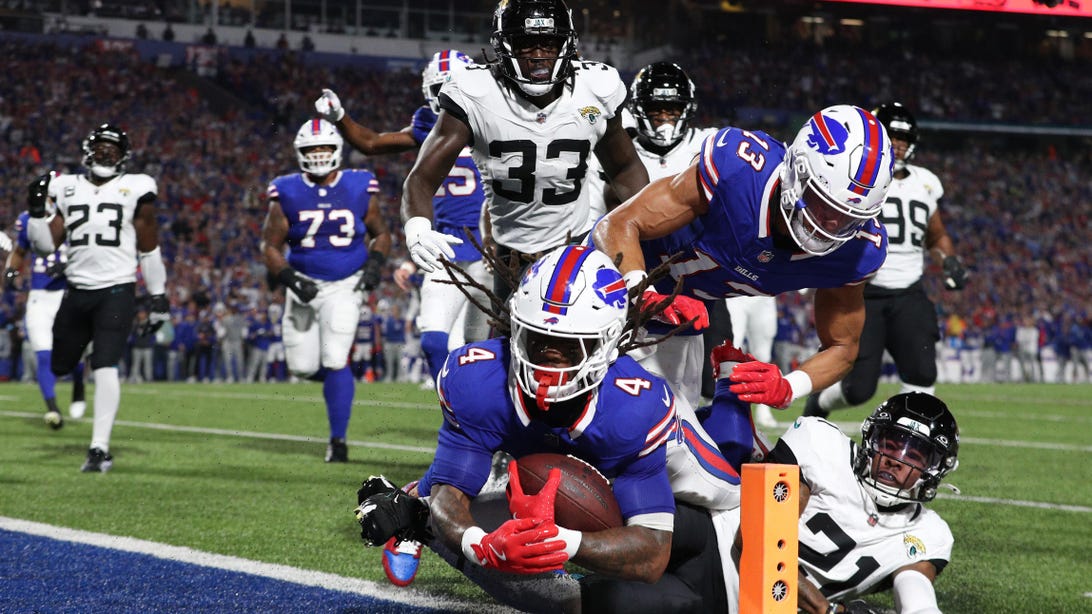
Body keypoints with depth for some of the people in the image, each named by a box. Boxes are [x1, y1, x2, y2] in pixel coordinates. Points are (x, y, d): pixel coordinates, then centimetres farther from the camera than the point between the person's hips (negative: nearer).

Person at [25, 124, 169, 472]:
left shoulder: (134, 189, 2)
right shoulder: (65, 189, 10)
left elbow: (148, 248, 6)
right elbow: (45, 246, 8)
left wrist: (158, 295, 5)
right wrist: (37, 213, -8)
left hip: (117, 290, -4)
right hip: (77, 290, 4)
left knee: (105, 368, -17)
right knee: (59, 367, 10)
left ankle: (99, 448, -17)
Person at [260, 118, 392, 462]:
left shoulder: (357, 190, -3)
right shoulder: (287, 195, -5)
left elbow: (381, 233, 11)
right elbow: (270, 246, -1)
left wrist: (374, 264, -8)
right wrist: (291, 279, -16)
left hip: (345, 286, -1)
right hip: (305, 285, 2)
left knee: (335, 362, -14)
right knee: (302, 367, 1)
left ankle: (338, 440, -6)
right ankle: (335, 376, 39)